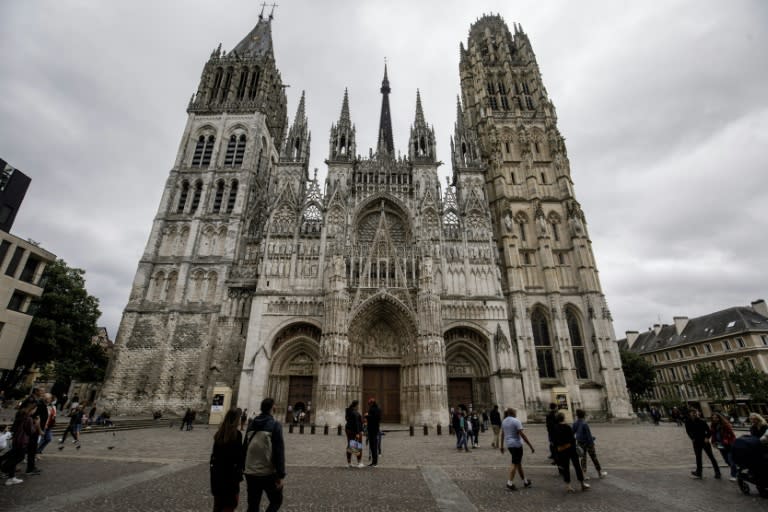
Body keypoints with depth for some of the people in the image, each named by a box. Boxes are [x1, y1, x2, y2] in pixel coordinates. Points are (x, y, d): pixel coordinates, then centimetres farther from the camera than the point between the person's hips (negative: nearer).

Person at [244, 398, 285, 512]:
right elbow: (279, 452, -16)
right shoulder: (275, 424, -13)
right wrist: (280, 475, -12)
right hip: (268, 473, -5)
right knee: (276, 501, 15)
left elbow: (245, 448, 13)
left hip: (251, 472, 5)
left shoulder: (251, 424, 6)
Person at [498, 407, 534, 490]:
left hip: (508, 444, 7)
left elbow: (501, 434, 12)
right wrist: (531, 446, -12)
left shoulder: (504, 421, 9)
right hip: (516, 444, -7)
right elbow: (522, 434, -17)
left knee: (518, 462, 18)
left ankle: (525, 481, 27)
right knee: (515, 463, 0)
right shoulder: (516, 421, -14)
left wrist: (501, 445, 17)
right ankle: (510, 483, -2)